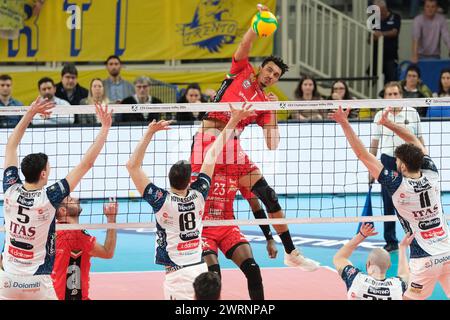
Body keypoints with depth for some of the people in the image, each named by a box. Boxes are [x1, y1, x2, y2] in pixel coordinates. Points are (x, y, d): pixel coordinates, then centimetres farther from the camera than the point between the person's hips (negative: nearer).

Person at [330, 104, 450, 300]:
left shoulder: (398, 185, -14)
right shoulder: (431, 175, -3)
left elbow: (362, 154, -12)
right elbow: (415, 141, 14)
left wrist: (344, 123, -9)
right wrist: (388, 123, 17)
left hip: (425, 259, -5)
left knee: (411, 298, 5)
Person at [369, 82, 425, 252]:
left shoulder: (412, 113, 2)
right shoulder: (380, 116, 3)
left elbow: (419, 139, 7)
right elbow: (374, 144, 7)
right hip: (387, 161, 1)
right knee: (388, 203, 3)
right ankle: (391, 241, 10)